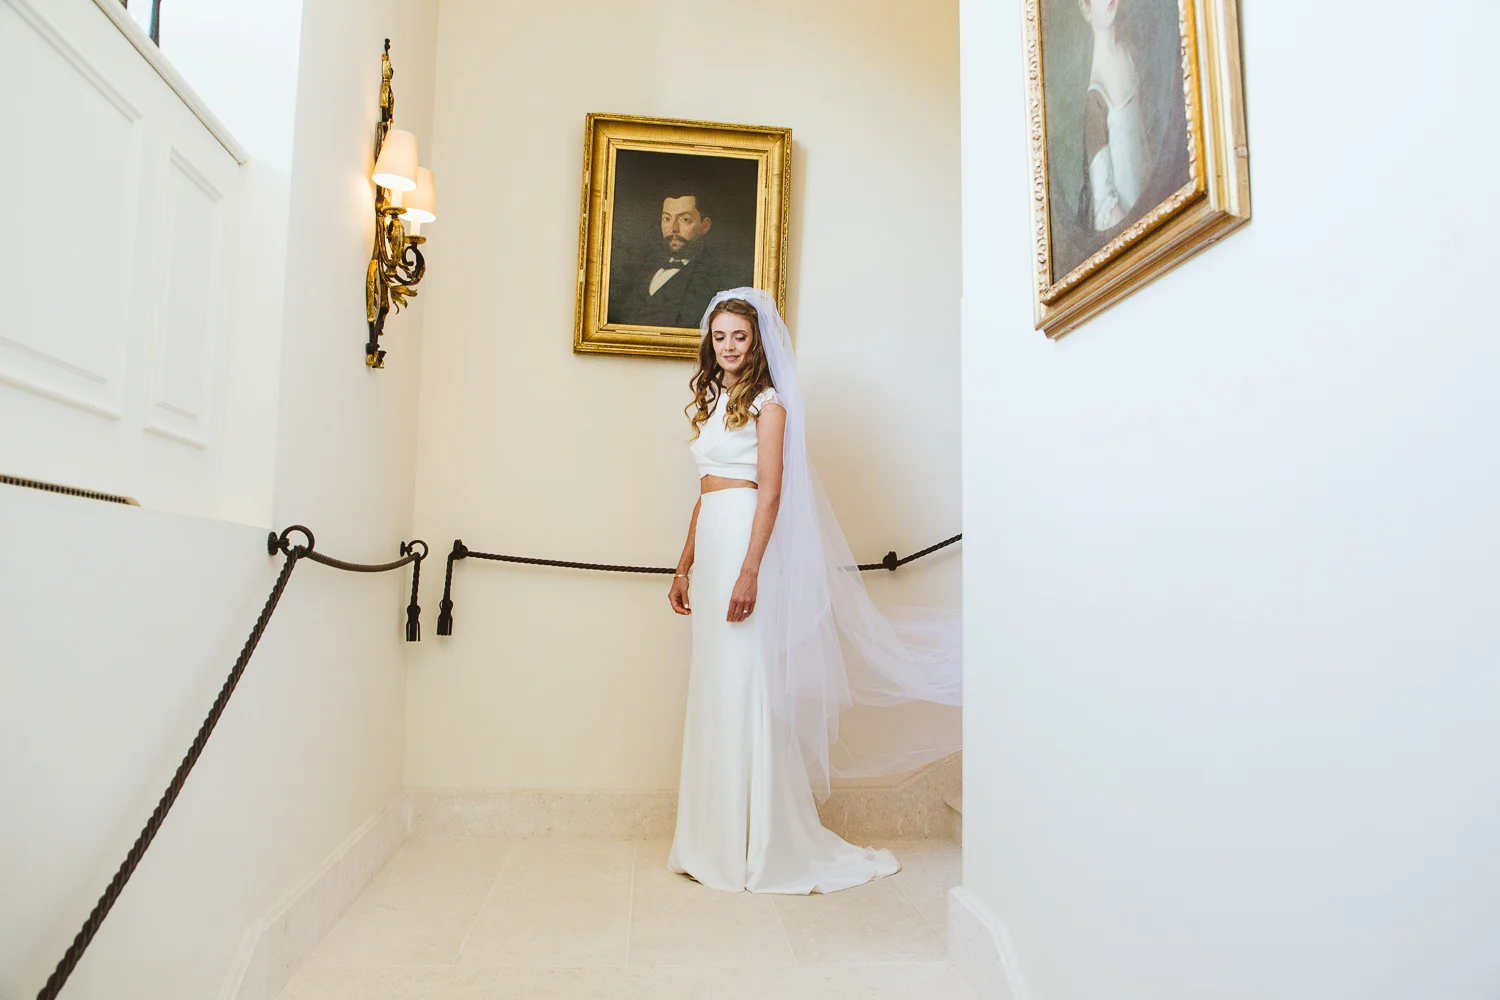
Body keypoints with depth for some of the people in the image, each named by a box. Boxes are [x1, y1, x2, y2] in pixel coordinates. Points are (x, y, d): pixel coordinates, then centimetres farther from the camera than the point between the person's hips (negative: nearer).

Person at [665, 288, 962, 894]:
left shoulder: (767, 402, -2)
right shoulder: (713, 402, 20)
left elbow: (771, 491, -12)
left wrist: (749, 571, -21)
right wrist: (684, 566, 17)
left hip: (747, 541, -8)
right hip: (710, 546, 8)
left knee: (745, 683, -6)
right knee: (714, 687, 9)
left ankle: (763, 847, 7)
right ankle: (718, 841, 21)